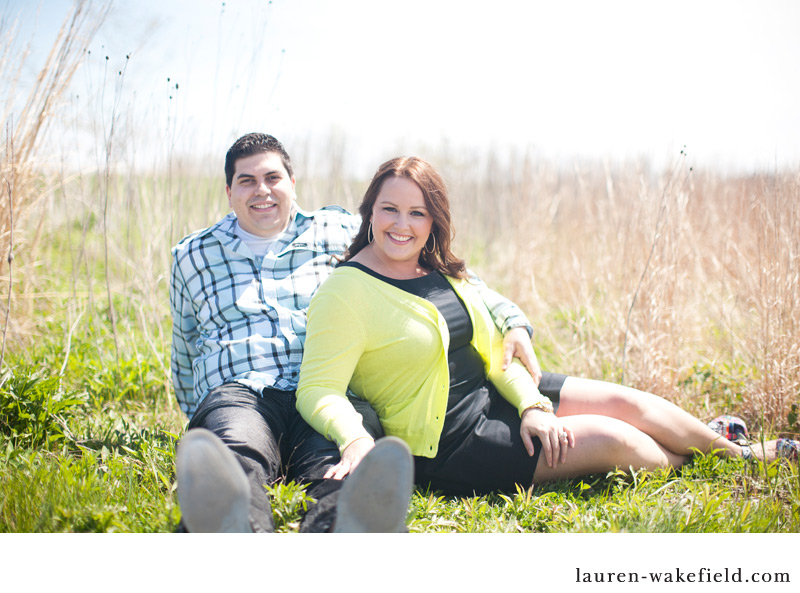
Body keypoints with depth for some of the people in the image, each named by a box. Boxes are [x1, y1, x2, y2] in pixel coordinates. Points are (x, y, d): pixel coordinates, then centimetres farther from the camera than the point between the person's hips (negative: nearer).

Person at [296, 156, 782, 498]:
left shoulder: (444, 272, 5)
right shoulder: (345, 293, -18)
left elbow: (495, 351, 8)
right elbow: (318, 390, -24)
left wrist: (531, 404, -9)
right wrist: (355, 440, -43)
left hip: (496, 394, 8)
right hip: (445, 443, -7)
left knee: (625, 402, 2)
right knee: (611, 440, -12)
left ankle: (738, 452, 25)